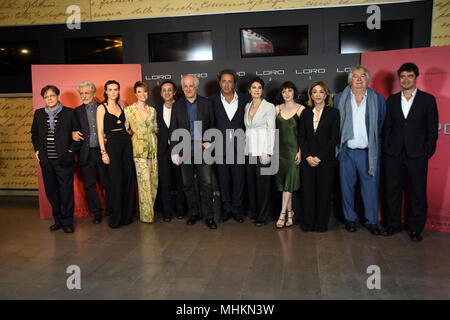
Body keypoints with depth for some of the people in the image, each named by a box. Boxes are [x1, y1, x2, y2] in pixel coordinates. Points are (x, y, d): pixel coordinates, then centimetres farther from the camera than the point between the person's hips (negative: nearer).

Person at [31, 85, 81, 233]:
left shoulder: (69, 113, -1)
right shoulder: (38, 114, 11)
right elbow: (34, 133, 22)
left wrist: (72, 150, -6)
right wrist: (37, 149, 10)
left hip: (64, 160, -4)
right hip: (46, 160, 4)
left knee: (66, 191, 0)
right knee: (51, 192, 11)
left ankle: (67, 222, 12)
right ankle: (58, 219, 25)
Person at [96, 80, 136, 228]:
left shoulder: (121, 107, 14)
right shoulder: (101, 108, -1)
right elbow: (100, 131, -6)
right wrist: (103, 152, -12)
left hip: (126, 143, 5)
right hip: (112, 144, -5)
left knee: (128, 179, 6)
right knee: (116, 181, -3)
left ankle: (127, 215, 18)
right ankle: (116, 219, 9)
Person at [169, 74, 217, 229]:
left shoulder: (206, 103, 5)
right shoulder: (177, 105, 7)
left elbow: (212, 125, 8)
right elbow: (173, 129, 6)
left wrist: (209, 141, -7)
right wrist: (174, 151, 0)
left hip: (202, 147, -1)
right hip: (184, 149, 2)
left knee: (206, 183, -3)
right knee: (188, 184, 8)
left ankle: (208, 216, 8)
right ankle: (194, 213, 23)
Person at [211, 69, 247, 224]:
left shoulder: (243, 99, 4)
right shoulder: (214, 100, 2)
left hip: (238, 146, 0)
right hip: (220, 146, 0)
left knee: (239, 178, 6)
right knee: (223, 178, 8)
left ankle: (237, 208, 20)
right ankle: (227, 208, 23)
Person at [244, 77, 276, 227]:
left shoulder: (269, 106, -4)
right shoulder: (247, 106, 13)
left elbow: (271, 130, -8)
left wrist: (267, 152, -14)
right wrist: (244, 147, 10)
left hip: (262, 150, -5)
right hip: (249, 150, 6)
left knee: (262, 183, -1)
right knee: (251, 182, 10)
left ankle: (263, 216, 11)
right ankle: (254, 212, 24)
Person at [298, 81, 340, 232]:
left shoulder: (333, 112, 0)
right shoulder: (306, 113, 10)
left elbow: (334, 139, -6)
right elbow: (301, 136, 6)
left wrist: (319, 157, -11)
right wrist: (308, 156, -7)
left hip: (326, 160, -2)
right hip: (307, 160, 3)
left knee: (324, 192, 3)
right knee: (307, 191, 5)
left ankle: (321, 224, 18)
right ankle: (307, 223, 17)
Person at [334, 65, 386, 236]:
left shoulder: (378, 99, 5)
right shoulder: (339, 99, 6)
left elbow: (383, 124, 10)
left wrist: (376, 142, 3)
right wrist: (337, 145, 5)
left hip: (369, 152, 0)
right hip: (347, 151, 1)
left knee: (371, 188, 4)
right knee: (347, 186, 8)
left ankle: (372, 221, 19)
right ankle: (350, 218, 24)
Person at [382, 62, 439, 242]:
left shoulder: (428, 99, 3)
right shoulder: (392, 100, 11)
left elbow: (433, 129, 1)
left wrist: (427, 153, -6)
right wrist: (386, 150, 3)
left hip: (417, 155, -2)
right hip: (393, 155, 2)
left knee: (418, 193, 5)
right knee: (392, 191, 7)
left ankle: (416, 228, 19)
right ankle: (394, 225, 22)